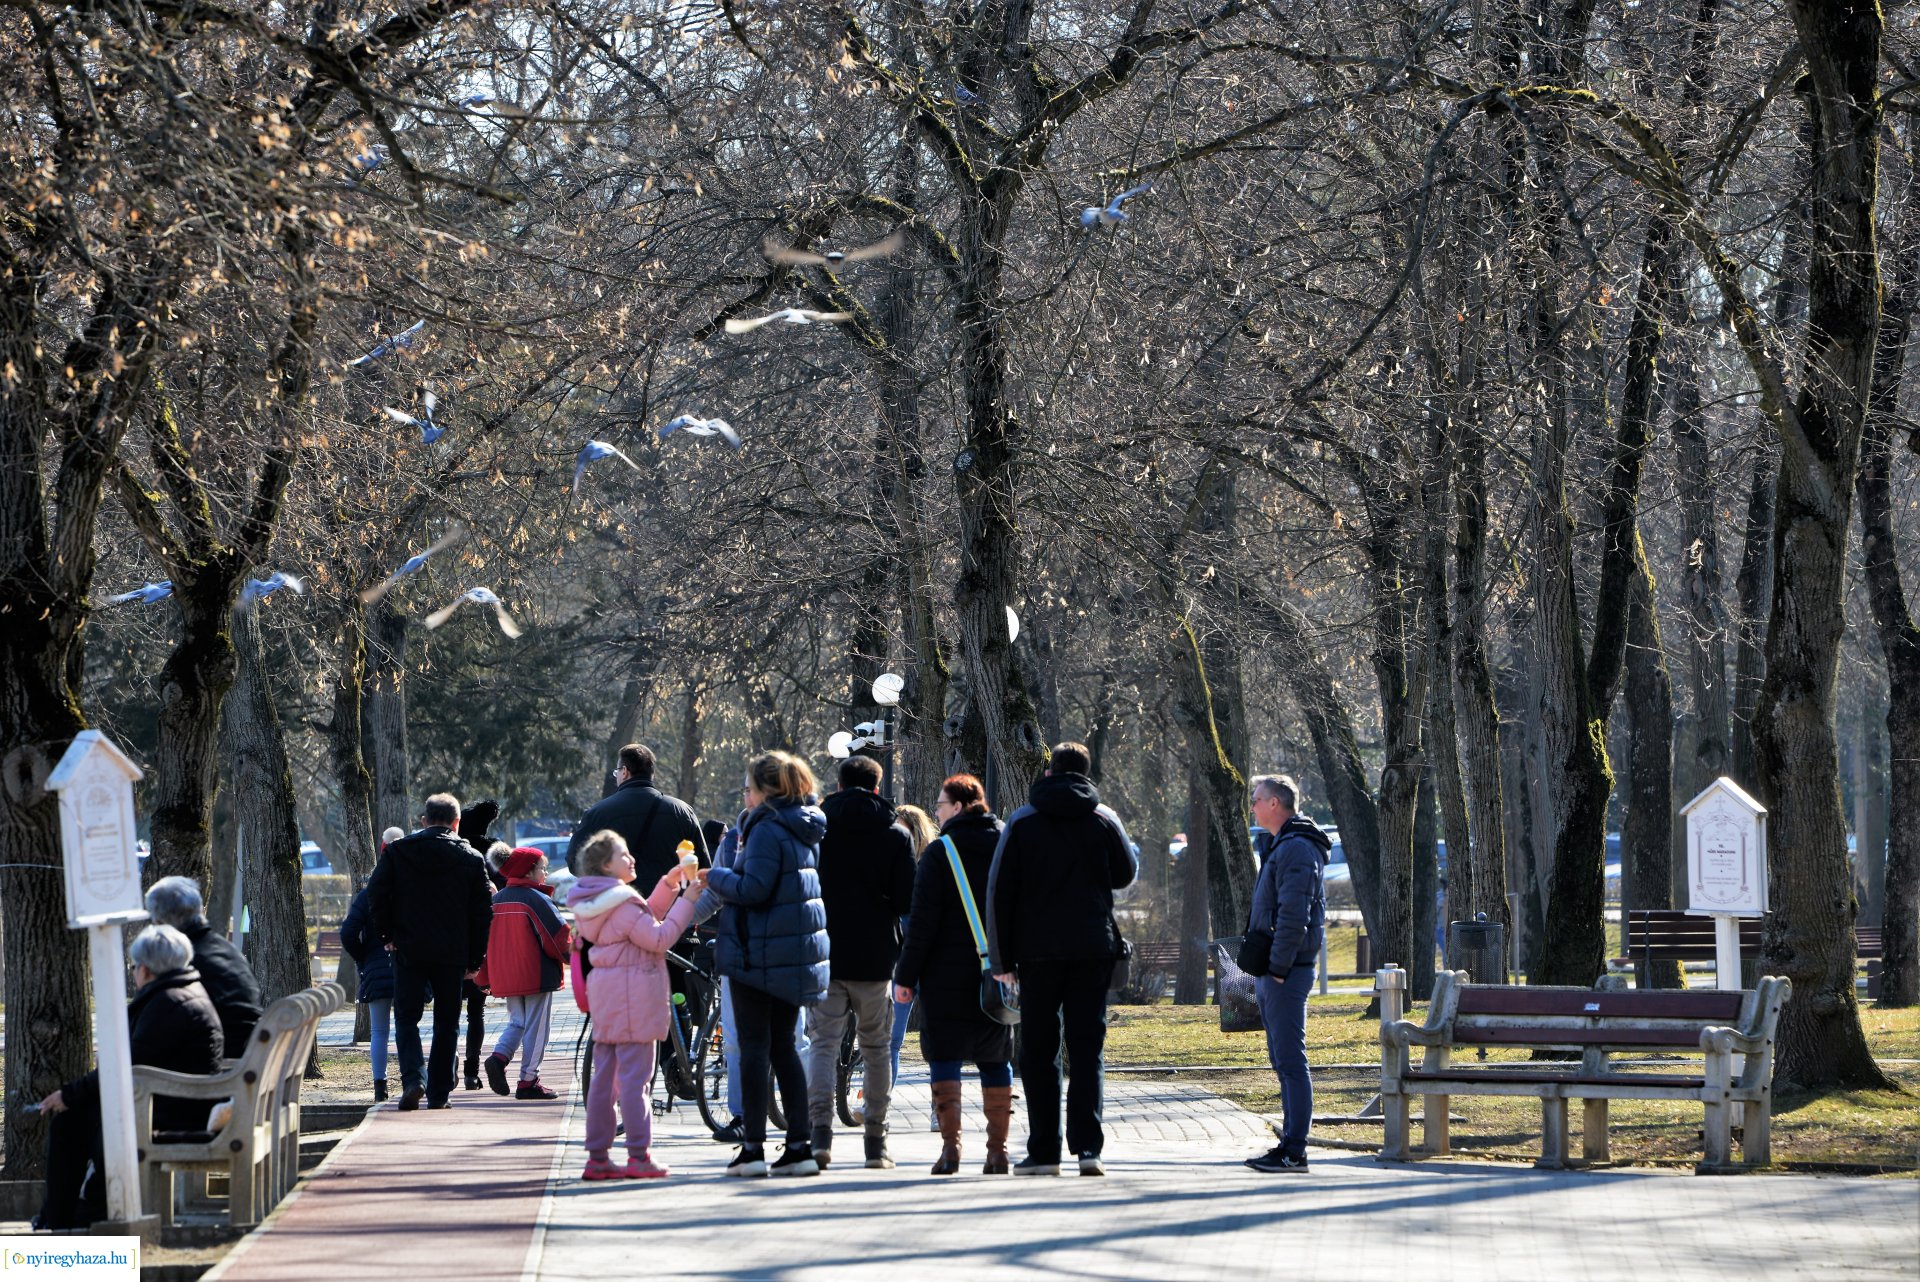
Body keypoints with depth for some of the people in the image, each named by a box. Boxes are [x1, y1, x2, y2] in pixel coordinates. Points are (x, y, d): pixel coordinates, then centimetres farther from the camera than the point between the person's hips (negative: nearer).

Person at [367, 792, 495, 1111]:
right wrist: (475, 958, 7)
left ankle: (412, 1079, -15)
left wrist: (387, 934, 6)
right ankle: (438, 1093, 7)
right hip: (453, 953, 0)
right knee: (446, 1022, 8)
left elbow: (376, 893, -4)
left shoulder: (397, 852, 1)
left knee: (407, 1017, 6)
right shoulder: (471, 858, 2)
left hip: (409, 950, 0)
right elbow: (483, 911, 2)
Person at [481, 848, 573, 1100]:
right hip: (536, 975, -6)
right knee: (535, 1027, 3)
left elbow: (486, 938, 13)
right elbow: (560, 936, -13)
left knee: (516, 1022, 17)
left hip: (505, 975, 6)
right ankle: (528, 1081, 4)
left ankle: (499, 1057, -8)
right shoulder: (537, 900, -12)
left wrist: (488, 978, 21)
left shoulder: (497, 900, 8)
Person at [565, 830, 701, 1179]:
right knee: (634, 1077, -7)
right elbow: (659, 937, -17)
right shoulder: (621, 902, -16)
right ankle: (639, 1158, -8)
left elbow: (645, 920, 19)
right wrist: (687, 900, -14)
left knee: (604, 1078, 10)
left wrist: (668, 885, 12)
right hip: (631, 998, -9)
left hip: (605, 999, 9)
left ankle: (597, 1158, 11)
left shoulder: (598, 901, 14)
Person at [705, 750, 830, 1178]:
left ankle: (753, 1147, -4)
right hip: (797, 949, 8)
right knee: (783, 1047, 12)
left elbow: (753, 890, -21)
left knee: (754, 1047, -4)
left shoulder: (767, 829, -15)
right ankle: (798, 1146, 9)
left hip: (760, 955, -8)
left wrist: (714, 877, -5)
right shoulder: (805, 830, 12)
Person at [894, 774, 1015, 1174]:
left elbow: (923, 920, -10)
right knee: (995, 1059, 9)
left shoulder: (940, 852, -8)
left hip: (947, 975, -5)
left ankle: (951, 1146, -9)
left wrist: (906, 975, -6)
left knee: (944, 1056, -1)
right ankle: (998, 1150, 7)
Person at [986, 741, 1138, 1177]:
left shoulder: (1022, 822, 1)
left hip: (1038, 950, -1)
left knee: (1039, 1050, 4)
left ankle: (1044, 1151, 1)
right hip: (1093, 950, 1)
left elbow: (1000, 892, -1)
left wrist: (1002, 958, 3)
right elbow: (1126, 874, 15)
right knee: (1087, 1047, 3)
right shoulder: (1104, 819, 3)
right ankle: (1088, 1145, -7)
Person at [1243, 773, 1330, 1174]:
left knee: (1290, 1059, -10)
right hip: (1272, 972, 11)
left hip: (1286, 974, -11)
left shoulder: (1296, 850, -14)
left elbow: (1293, 915, -21)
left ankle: (1295, 1151, -11)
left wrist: (1278, 967, -21)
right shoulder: (1278, 846, 19)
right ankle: (1290, 1143, 17)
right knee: (1282, 1060, 13)